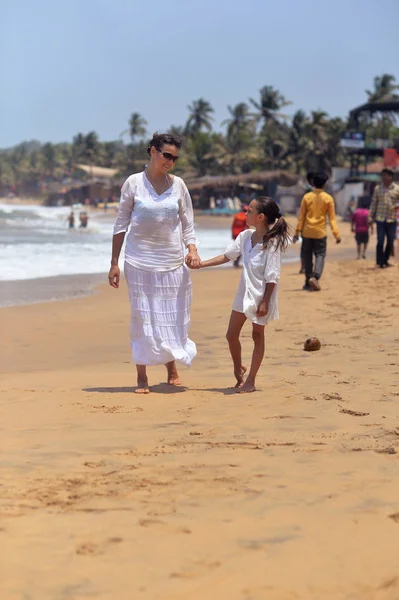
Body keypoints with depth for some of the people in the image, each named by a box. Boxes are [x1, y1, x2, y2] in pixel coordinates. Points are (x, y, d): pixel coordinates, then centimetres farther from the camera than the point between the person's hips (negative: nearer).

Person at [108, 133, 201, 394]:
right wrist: (115, 262, -1)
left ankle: (172, 367, 26)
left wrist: (193, 249, -10)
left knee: (173, 316, 6)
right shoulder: (133, 183, -2)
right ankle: (142, 376, 6)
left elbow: (188, 224, 9)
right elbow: (121, 223, 2)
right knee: (143, 316, -1)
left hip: (173, 261, 2)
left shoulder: (178, 185, 4)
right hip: (140, 260, -2)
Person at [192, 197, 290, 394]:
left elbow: (272, 277, -18)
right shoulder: (245, 236, 0)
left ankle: (250, 380, 16)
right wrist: (201, 264, 5)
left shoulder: (271, 243, -19)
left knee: (257, 336, 7)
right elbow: (227, 256, 11)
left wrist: (265, 302, -19)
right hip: (244, 294, 7)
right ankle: (238, 368, 35)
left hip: (261, 296, -7)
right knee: (231, 335, 11)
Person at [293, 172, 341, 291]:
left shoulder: (307, 197, -1)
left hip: (307, 232, 1)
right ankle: (315, 276, -21)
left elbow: (301, 217, -1)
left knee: (307, 256, 11)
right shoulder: (328, 198, -4)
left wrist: (297, 232, 4)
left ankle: (308, 282, 14)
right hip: (320, 232, -1)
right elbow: (332, 218, -5)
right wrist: (336, 234, -2)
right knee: (320, 255, 2)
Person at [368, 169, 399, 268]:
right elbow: (374, 203, 9)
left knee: (390, 241, 6)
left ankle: (386, 260, 22)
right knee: (380, 241, -7)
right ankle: (380, 261, -1)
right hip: (380, 219, 0)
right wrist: (371, 216, 5)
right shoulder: (378, 188, 5)